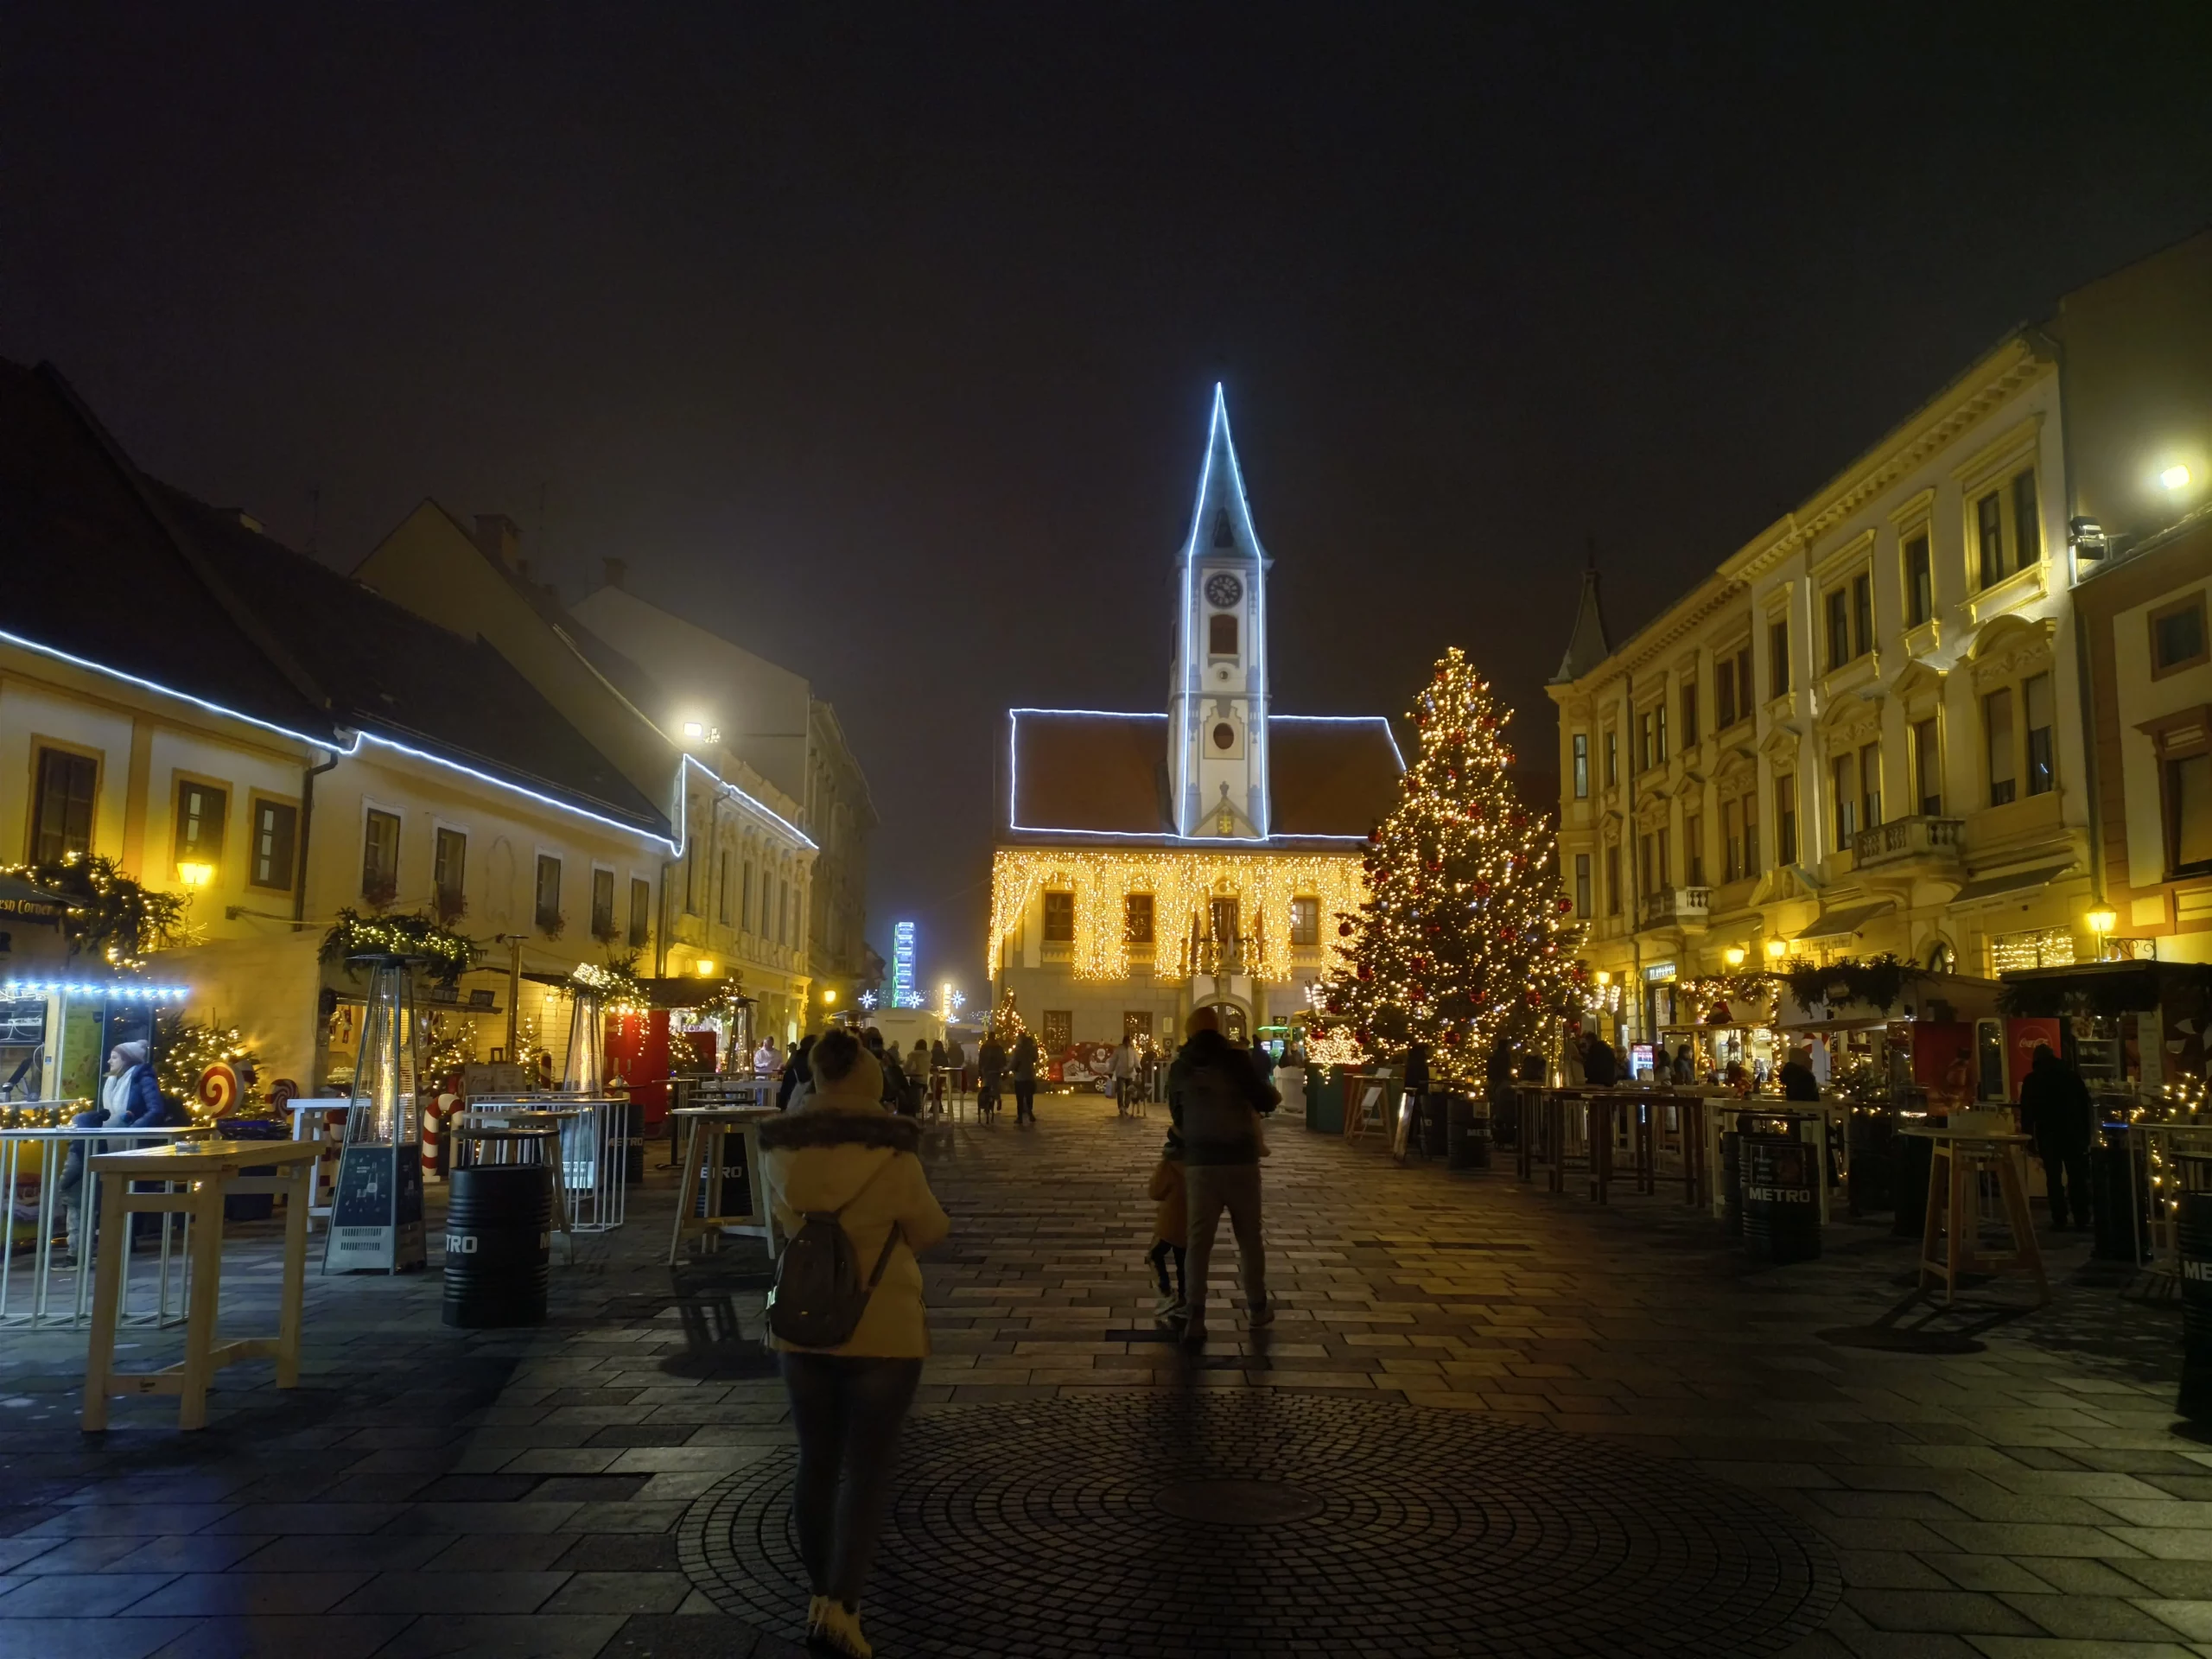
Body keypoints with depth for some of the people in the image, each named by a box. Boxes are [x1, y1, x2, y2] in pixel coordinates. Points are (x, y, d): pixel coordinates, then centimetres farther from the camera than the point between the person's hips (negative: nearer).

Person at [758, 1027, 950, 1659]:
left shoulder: (778, 1149, -5)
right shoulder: (890, 1152, -18)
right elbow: (929, 1231, -4)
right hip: (881, 1327, -4)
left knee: (817, 1461, 16)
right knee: (868, 1466, 6)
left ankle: (820, 1594, 27)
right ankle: (840, 1602, -2)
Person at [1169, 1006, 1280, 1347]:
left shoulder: (1179, 1068, 4)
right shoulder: (1235, 1058, -7)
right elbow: (1265, 1102, -6)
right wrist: (1271, 1094, 16)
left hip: (1199, 1161, 2)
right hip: (1240, 1158, -2)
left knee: (1199, 1239, 3)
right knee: (1249, 1236, 12)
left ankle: (1195, 1317, -2)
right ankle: (1256, 1308, 24)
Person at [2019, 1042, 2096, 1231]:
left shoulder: (2031, 1080, 1)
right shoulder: (2072, 1075, 7)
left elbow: (2026, 1112, -2)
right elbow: (2087, 1106, 6)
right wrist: (2086, 1135, 6)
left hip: (2047, 1134, -2)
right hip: (2073, 1133, 2)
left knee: (2054, 1178, 2)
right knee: (2078, 1177, 5)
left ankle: (2060, 1220, -2)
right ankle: (2082, 1220, 2)